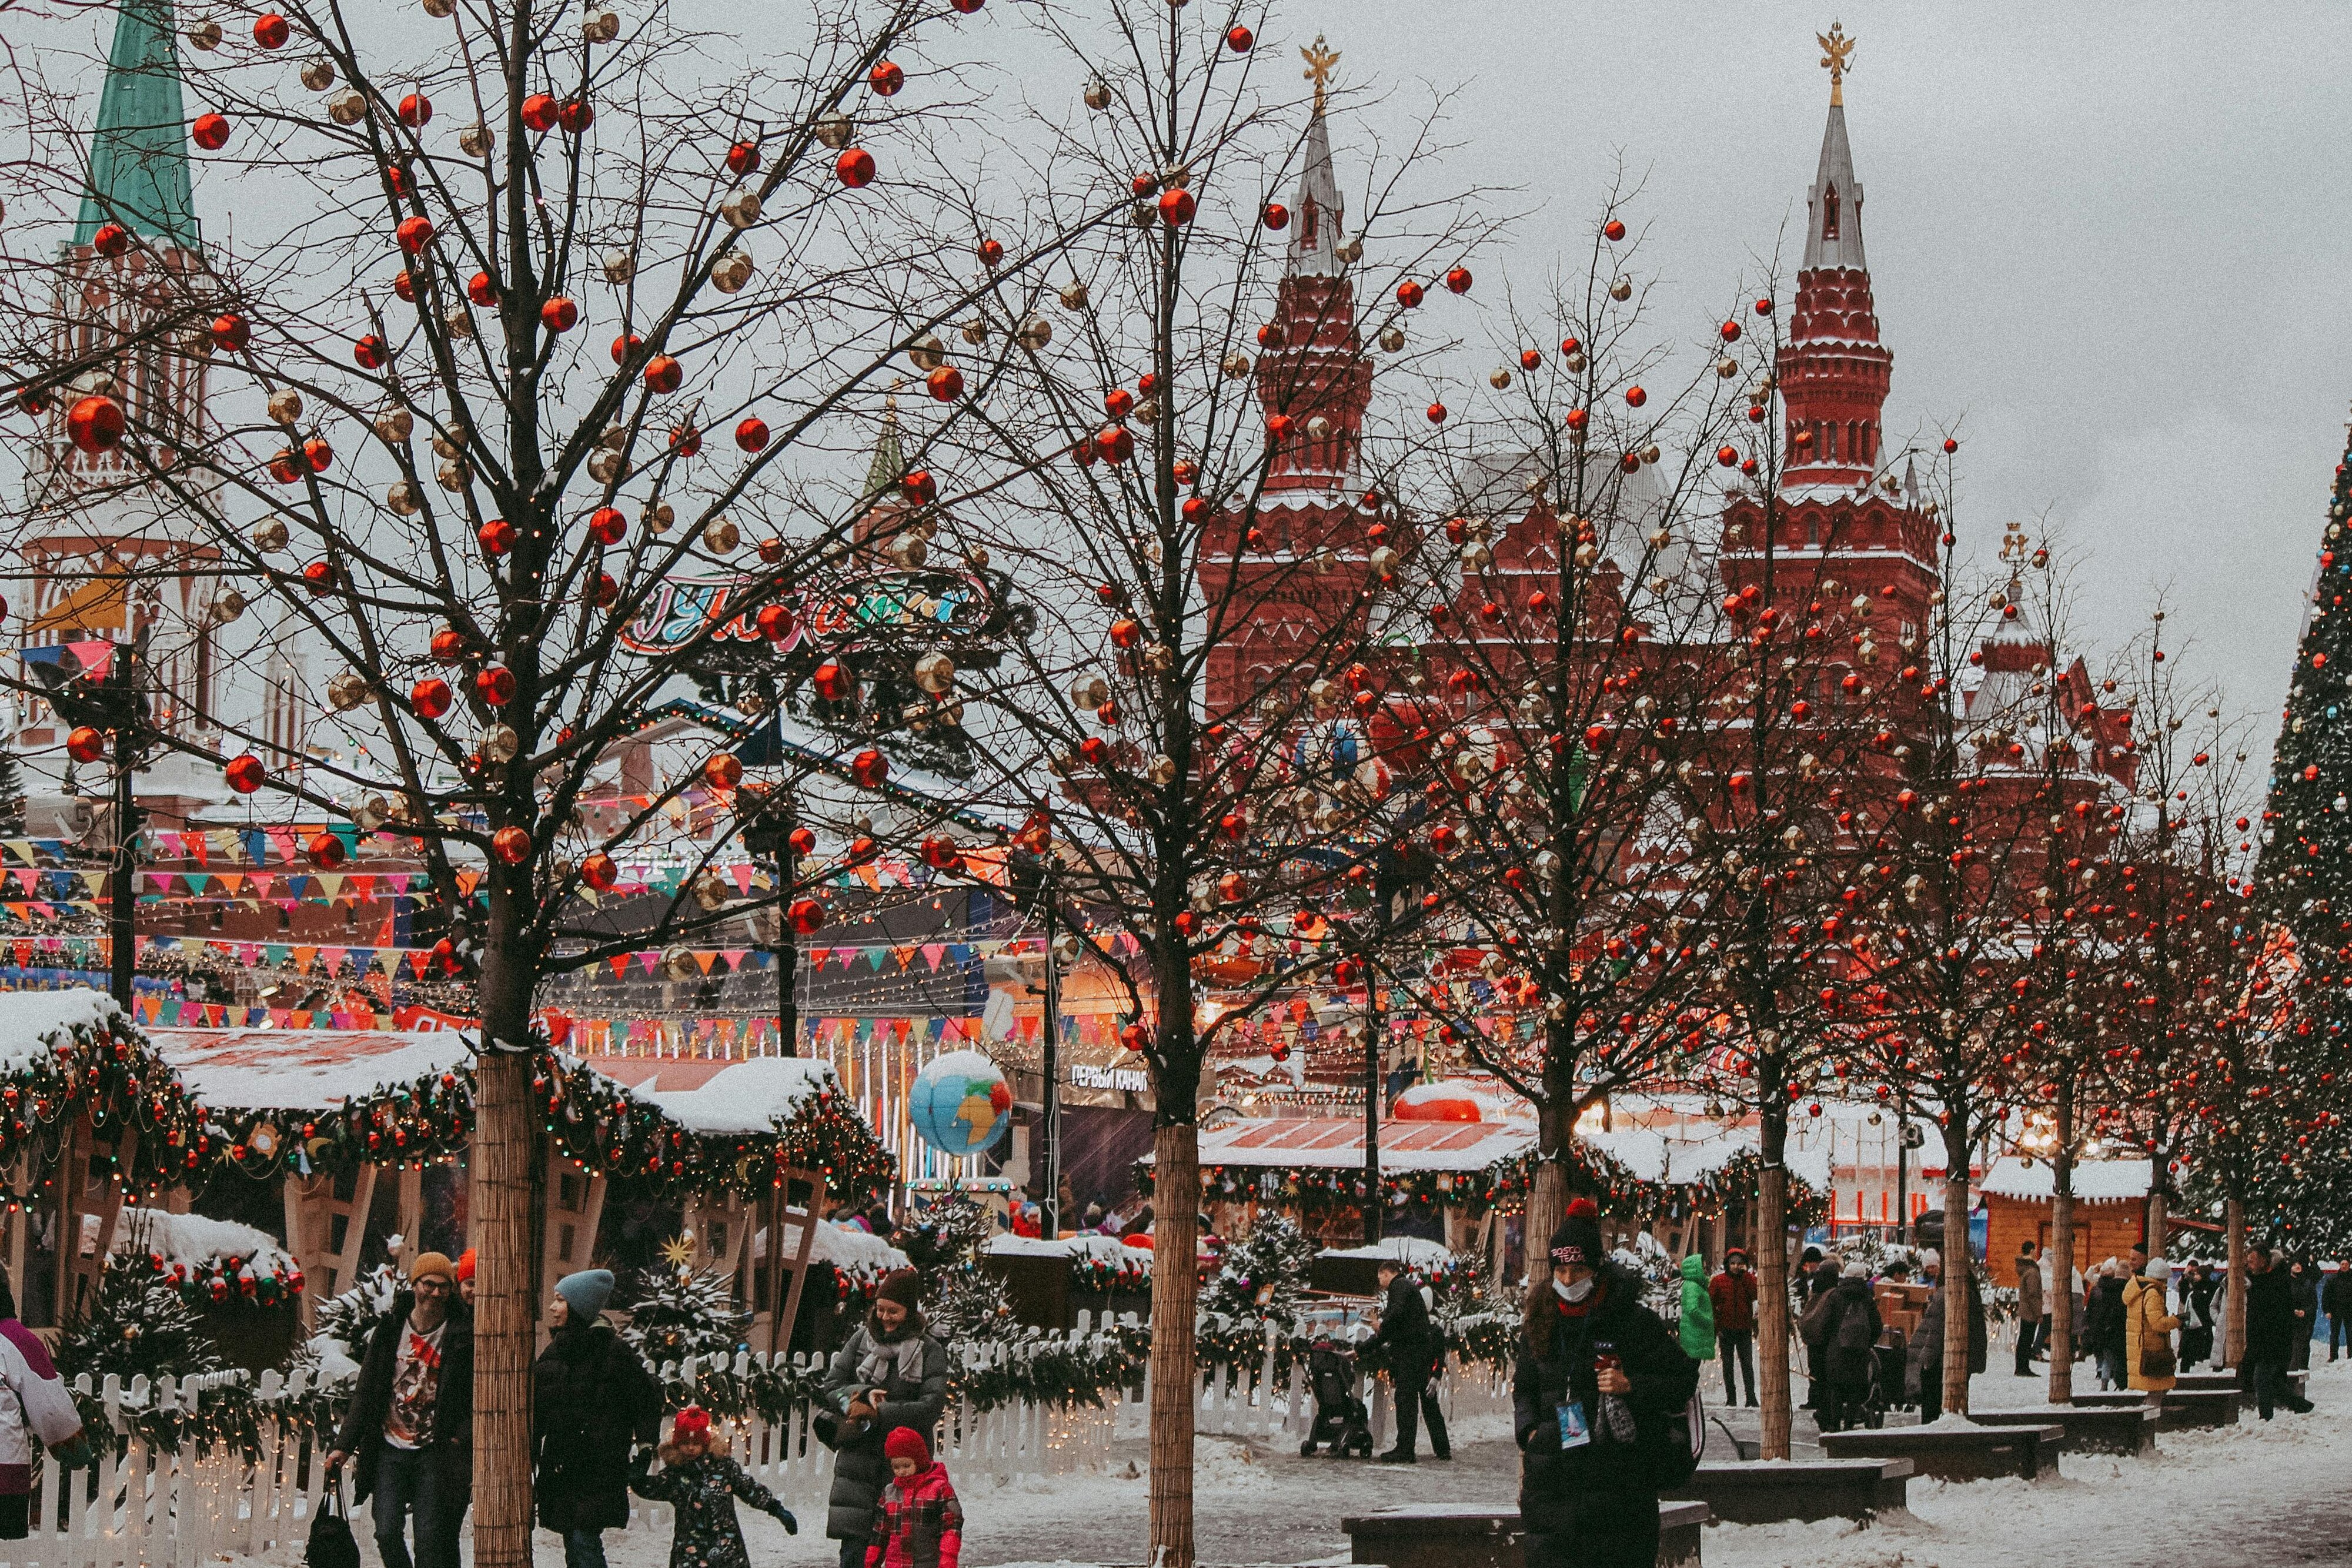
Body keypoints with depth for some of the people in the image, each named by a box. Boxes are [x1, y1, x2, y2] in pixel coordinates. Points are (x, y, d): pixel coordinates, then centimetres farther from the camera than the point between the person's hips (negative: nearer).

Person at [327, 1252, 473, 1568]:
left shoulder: (462, 1336, -2)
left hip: (434, 1454, -2)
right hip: (390, 1450, 2)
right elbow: (365, 1391, 9)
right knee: (387, 1533, -6)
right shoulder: (390, 1329, 5)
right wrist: (345, 1444, 4)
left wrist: (463, 1441, -15)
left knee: (431, 1542, -5)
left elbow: (475, 1399, -1)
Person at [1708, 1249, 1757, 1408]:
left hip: (1744, 1329, -1)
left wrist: (1745, 1274, -12)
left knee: (1747, 1364, -4)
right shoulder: (1718, 1281, 1)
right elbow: (1711, 1305, 1)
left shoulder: (1749, 1279, 4)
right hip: (1726, 1330, 1)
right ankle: (1731, 1398, 11)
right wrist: (1715, 1328, -5)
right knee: (1728, 1365, 6)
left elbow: (1756, 1293, -16)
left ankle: (1751, 1398, -4)